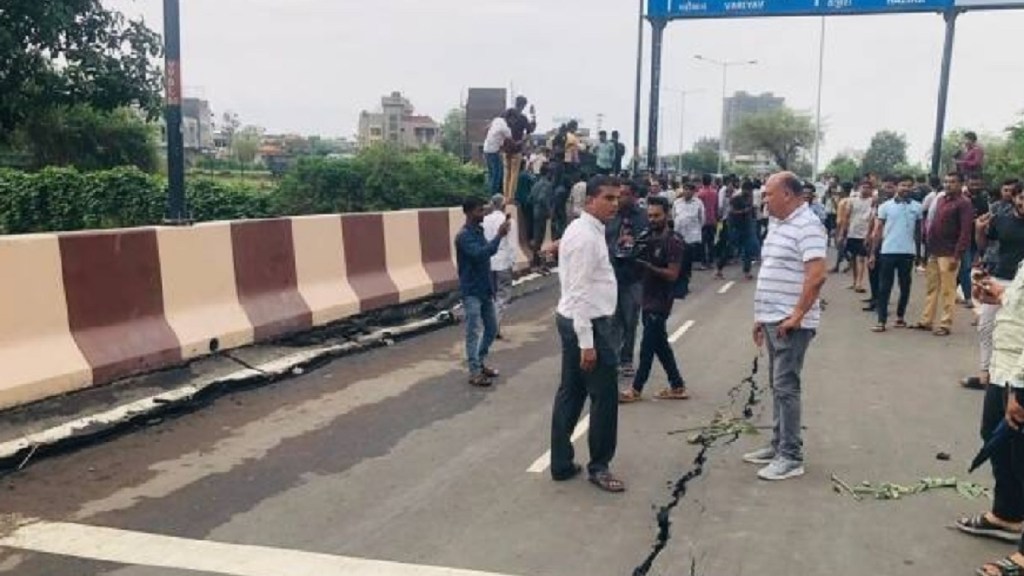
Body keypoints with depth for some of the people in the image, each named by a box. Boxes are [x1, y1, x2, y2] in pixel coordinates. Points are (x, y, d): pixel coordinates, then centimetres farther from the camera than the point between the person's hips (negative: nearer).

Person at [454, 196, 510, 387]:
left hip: (485, 289, 9)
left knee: (492, 328, 15)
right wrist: (499, 236, -30)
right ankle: (474, 373, 5)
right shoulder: (464, 236, -17)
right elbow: (479, 254, -31)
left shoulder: (479, 231, 10)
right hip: (471, 292, -9)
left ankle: (480, 363, 29)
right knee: (473, 332, -2)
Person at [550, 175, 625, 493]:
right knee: (605, 396, 1)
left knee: (571, 393, 14)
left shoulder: (583, 230, 12)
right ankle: (599, 467, 15)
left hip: (576, 321, 10)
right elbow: (580, 292, -23)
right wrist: (587, 342, -24)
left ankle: (562, 464, 23)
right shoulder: (586, 237, -19)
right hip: (588, 324, -10)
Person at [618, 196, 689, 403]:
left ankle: (636, 389, 8)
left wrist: (649, 266, -27)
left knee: (647, 346, -2)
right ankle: (677, 386, 22)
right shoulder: (648, 238, 9)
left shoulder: (673, 242, -13)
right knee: (660, 344, 13)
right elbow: (642, 265, 14)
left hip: (661, 302, -8)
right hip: (648, 298, 8)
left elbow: (672, 275, -17)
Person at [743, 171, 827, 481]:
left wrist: (797, 315, -21)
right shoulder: (777, 223, 15)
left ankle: (791, 457, 0)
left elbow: (817, 275, -25)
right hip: (773, 320, 9)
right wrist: (761, 317, 20)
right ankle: (779, 446, 24)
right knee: (778, 386, 15)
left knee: (785, 386, -6)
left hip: (790, 323, -9)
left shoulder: (807, 225, -16)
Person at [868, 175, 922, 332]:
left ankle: (900, 316, 25)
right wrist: (872, 253, -1)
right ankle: (881, 321, 0)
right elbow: (877, 230, 2)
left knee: (905, 287, 10)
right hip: (887, 252, -2)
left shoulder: (917, 207, 5)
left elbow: (920, 229, 10)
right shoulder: (885, 206, 0)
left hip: (908, 252, 2)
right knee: (884, 287, -1)